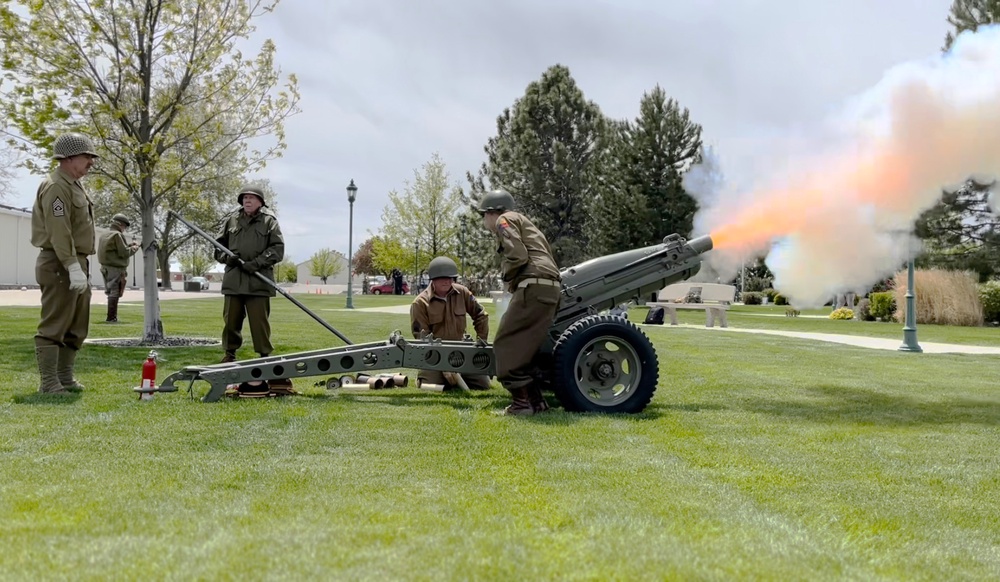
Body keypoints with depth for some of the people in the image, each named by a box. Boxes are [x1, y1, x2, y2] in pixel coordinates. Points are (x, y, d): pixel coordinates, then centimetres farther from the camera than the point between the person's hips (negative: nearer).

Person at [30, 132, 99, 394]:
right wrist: (73, 267, -27)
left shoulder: (74, 186, 19)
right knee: (54, 326, -7)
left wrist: (81, 267, 17)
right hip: (60, 266, -10)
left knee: (76, 328, 14)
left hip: (76, 264, 10)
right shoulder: (56, 187, -13)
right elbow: (59, 232, -22)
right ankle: (49, 383, -4)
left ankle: (65, 378, 21)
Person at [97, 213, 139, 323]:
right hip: (116, 268, -9)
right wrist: (133, 248, 2)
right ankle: (111, 317, -8)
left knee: (111, 292, 14)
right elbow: (124, 253, -15)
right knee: (114, 293, -7)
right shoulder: (117, 235, -12)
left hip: (106, 267, 9)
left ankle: (112, 316, 17)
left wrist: (129, 245, 15)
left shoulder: (105, 235, 16)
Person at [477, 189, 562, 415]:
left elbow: (517, 256, -12)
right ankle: (535, 401, 12)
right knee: (522, 346, 14)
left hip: (533, 287, -9)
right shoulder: (524, 223, 33)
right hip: (550, 288, 9)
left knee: (507, 344, -4)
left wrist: (506, 277, 5)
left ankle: (523, 402, -7)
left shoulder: (504, 220, 5)